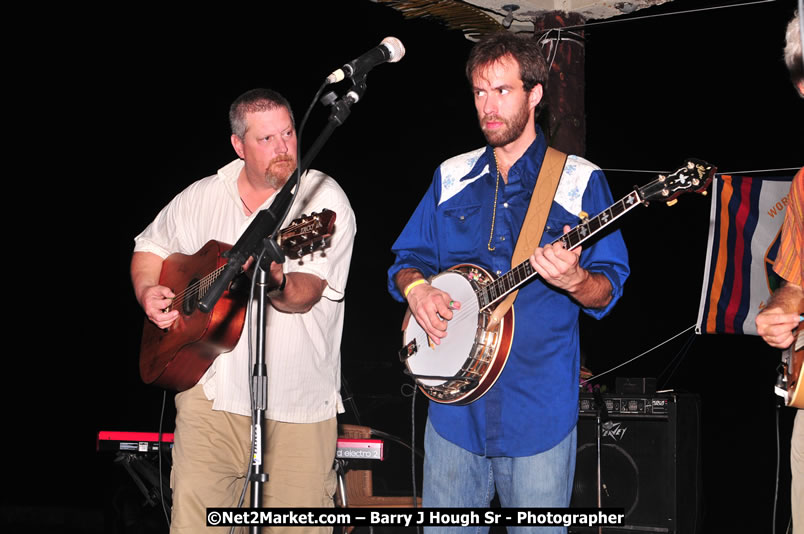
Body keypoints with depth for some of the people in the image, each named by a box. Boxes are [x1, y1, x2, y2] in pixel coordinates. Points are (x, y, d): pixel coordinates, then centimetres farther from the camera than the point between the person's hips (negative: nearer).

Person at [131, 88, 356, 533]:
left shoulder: (324, 200, -6)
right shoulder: (202, 197, 7)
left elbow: (304, 295, -17)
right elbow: (151, 247, 24)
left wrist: (275, 283, -39)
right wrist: (149, 293, 5)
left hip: (297, 404, -2)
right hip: (212, 388, 2)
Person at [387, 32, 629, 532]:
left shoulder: (580, 181, 0)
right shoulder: (452, 178, 12)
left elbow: (609, 290, -3)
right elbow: (407, 259, 17)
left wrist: (574, 280, -25)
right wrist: (416, 289, -6)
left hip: (540, 412, -3)